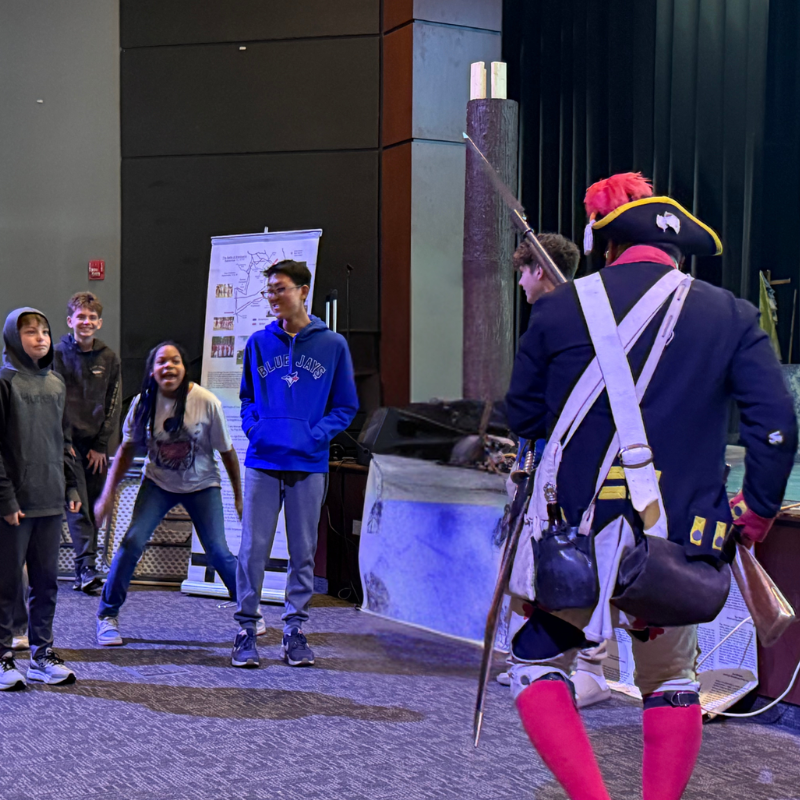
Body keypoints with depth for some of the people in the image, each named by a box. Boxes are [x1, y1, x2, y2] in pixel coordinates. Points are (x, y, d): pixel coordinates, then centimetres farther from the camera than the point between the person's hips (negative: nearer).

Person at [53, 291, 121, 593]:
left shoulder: (109, 358, 7)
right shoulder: (58, 354, -1)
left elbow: (113, 404, 8)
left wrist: (101, 446, 2)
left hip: (96, 445, 3)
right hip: (67, 442, -3)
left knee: (92, 508, 5)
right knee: (77, 506, -12)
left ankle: (83, 572, 14)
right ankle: (87, 567, -16)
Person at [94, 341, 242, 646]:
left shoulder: (207, 402, -18)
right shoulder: (144, 403, -12)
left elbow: (227, 452, -7)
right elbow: (127, 450, -1)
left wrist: (239, 497, -1)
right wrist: (108, 494, -8)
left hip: (202, 486, -1)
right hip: (158, 483, 2)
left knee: (218, 553, -8)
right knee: (132, 542, -16)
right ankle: (107, 615, 2)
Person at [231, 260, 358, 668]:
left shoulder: (333, 345, 4)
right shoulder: (258, 343, 8)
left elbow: (346, 406, 7)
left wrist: (317, 434, -7)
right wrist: (253, 427, -1)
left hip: (309, 465, 0)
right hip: (263, 461, 1)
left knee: (303, 550, 6)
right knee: (254, 548, 0)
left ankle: (295, 628, 17)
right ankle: (246, 627, 11)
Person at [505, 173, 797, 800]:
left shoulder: (560, 308, -1)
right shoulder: (731, 314, 0)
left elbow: (524, 416, 8)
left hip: (579, 536, -1)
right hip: (683, 541, 2)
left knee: (537, 666, 15)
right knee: (671, 681, 22)